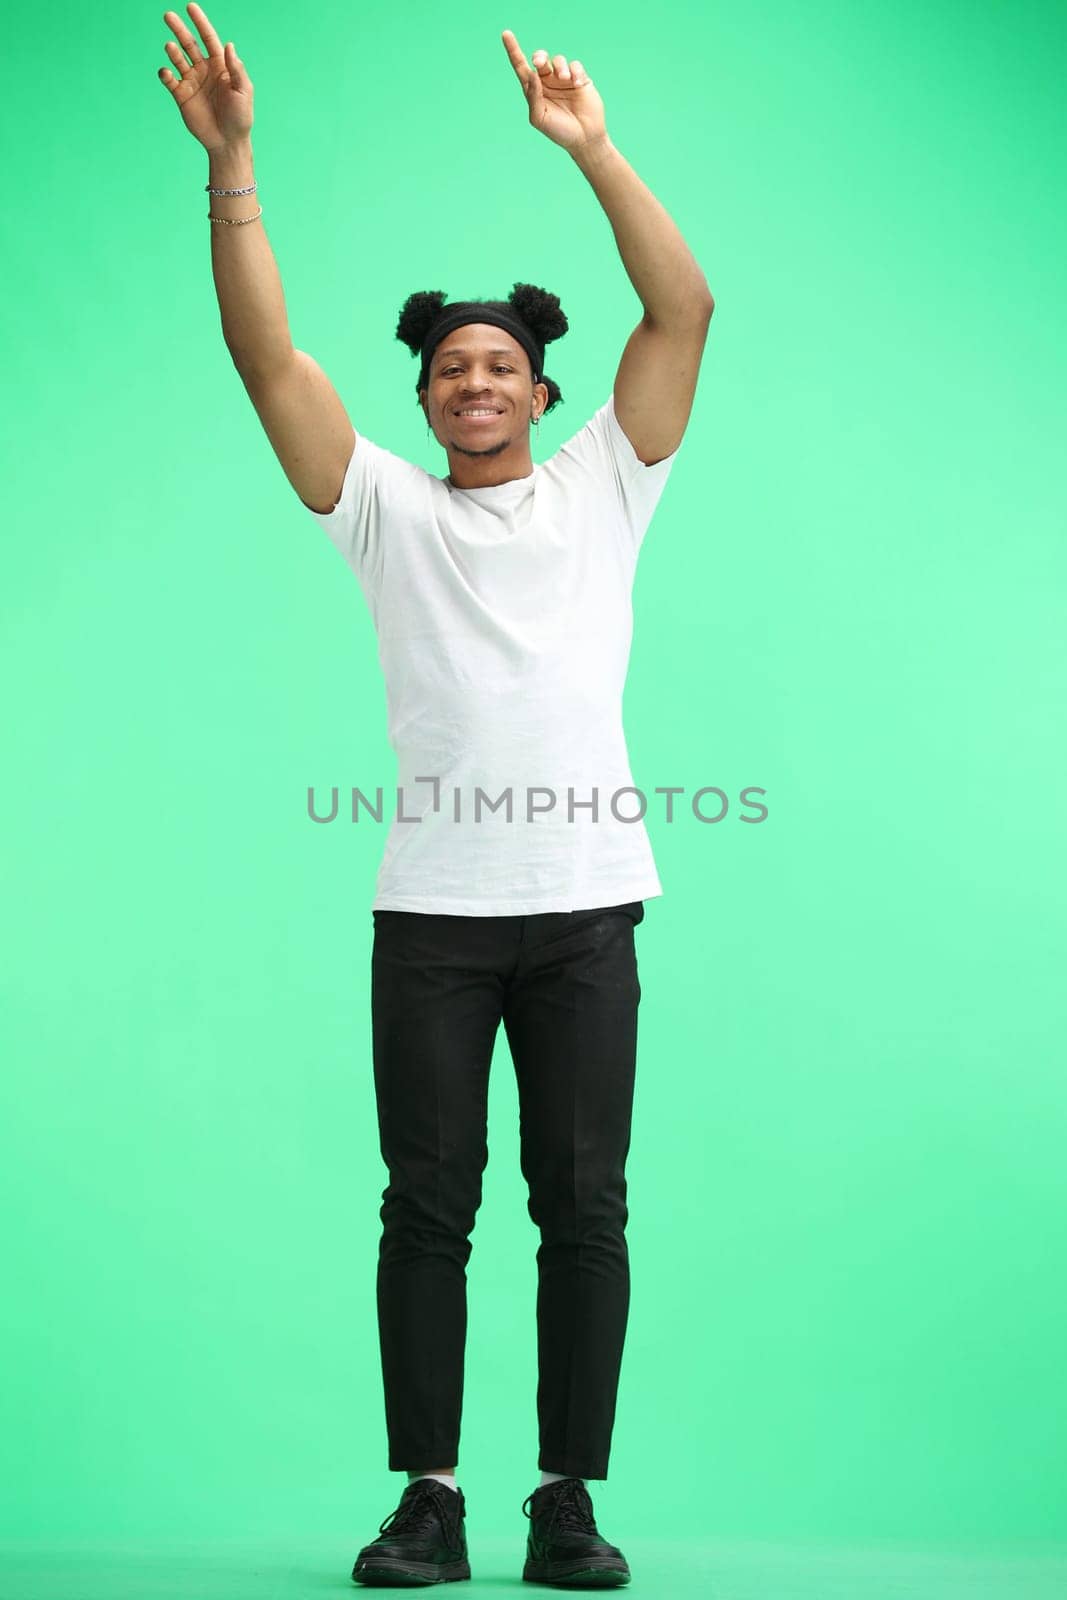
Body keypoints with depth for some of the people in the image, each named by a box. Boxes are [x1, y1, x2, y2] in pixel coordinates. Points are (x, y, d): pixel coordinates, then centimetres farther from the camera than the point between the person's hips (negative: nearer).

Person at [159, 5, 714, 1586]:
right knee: (428, 1207, 2)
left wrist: (592, 146, -3)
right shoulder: (387, 507, 11)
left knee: (584, 1206, 2)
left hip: (584, 905, 0)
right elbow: (265, 349, 2)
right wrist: (231, 163, -7)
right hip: (430, 909, 0)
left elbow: (687, 310, 2)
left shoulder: (602, 491, 11)